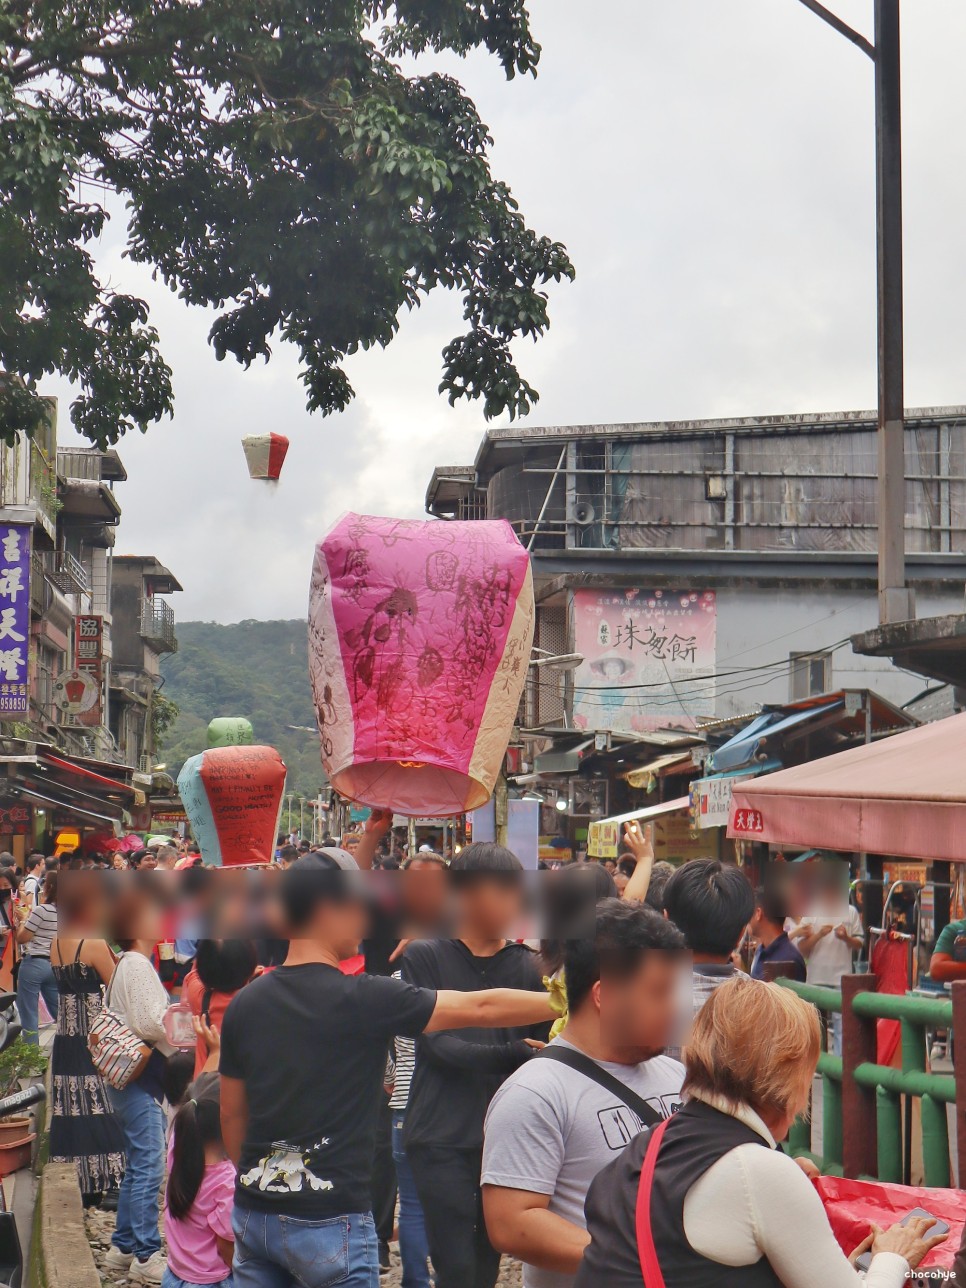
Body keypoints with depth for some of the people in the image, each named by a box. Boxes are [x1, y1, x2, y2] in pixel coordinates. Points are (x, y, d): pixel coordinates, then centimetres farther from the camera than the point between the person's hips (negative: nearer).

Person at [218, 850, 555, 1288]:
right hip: (328, 1220, -6)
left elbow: (231, 1113, 13)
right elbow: (481, 1008, -9)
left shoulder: (245, 1004, 4)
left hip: (254, 1214, 6)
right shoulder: (363, 999, -13)